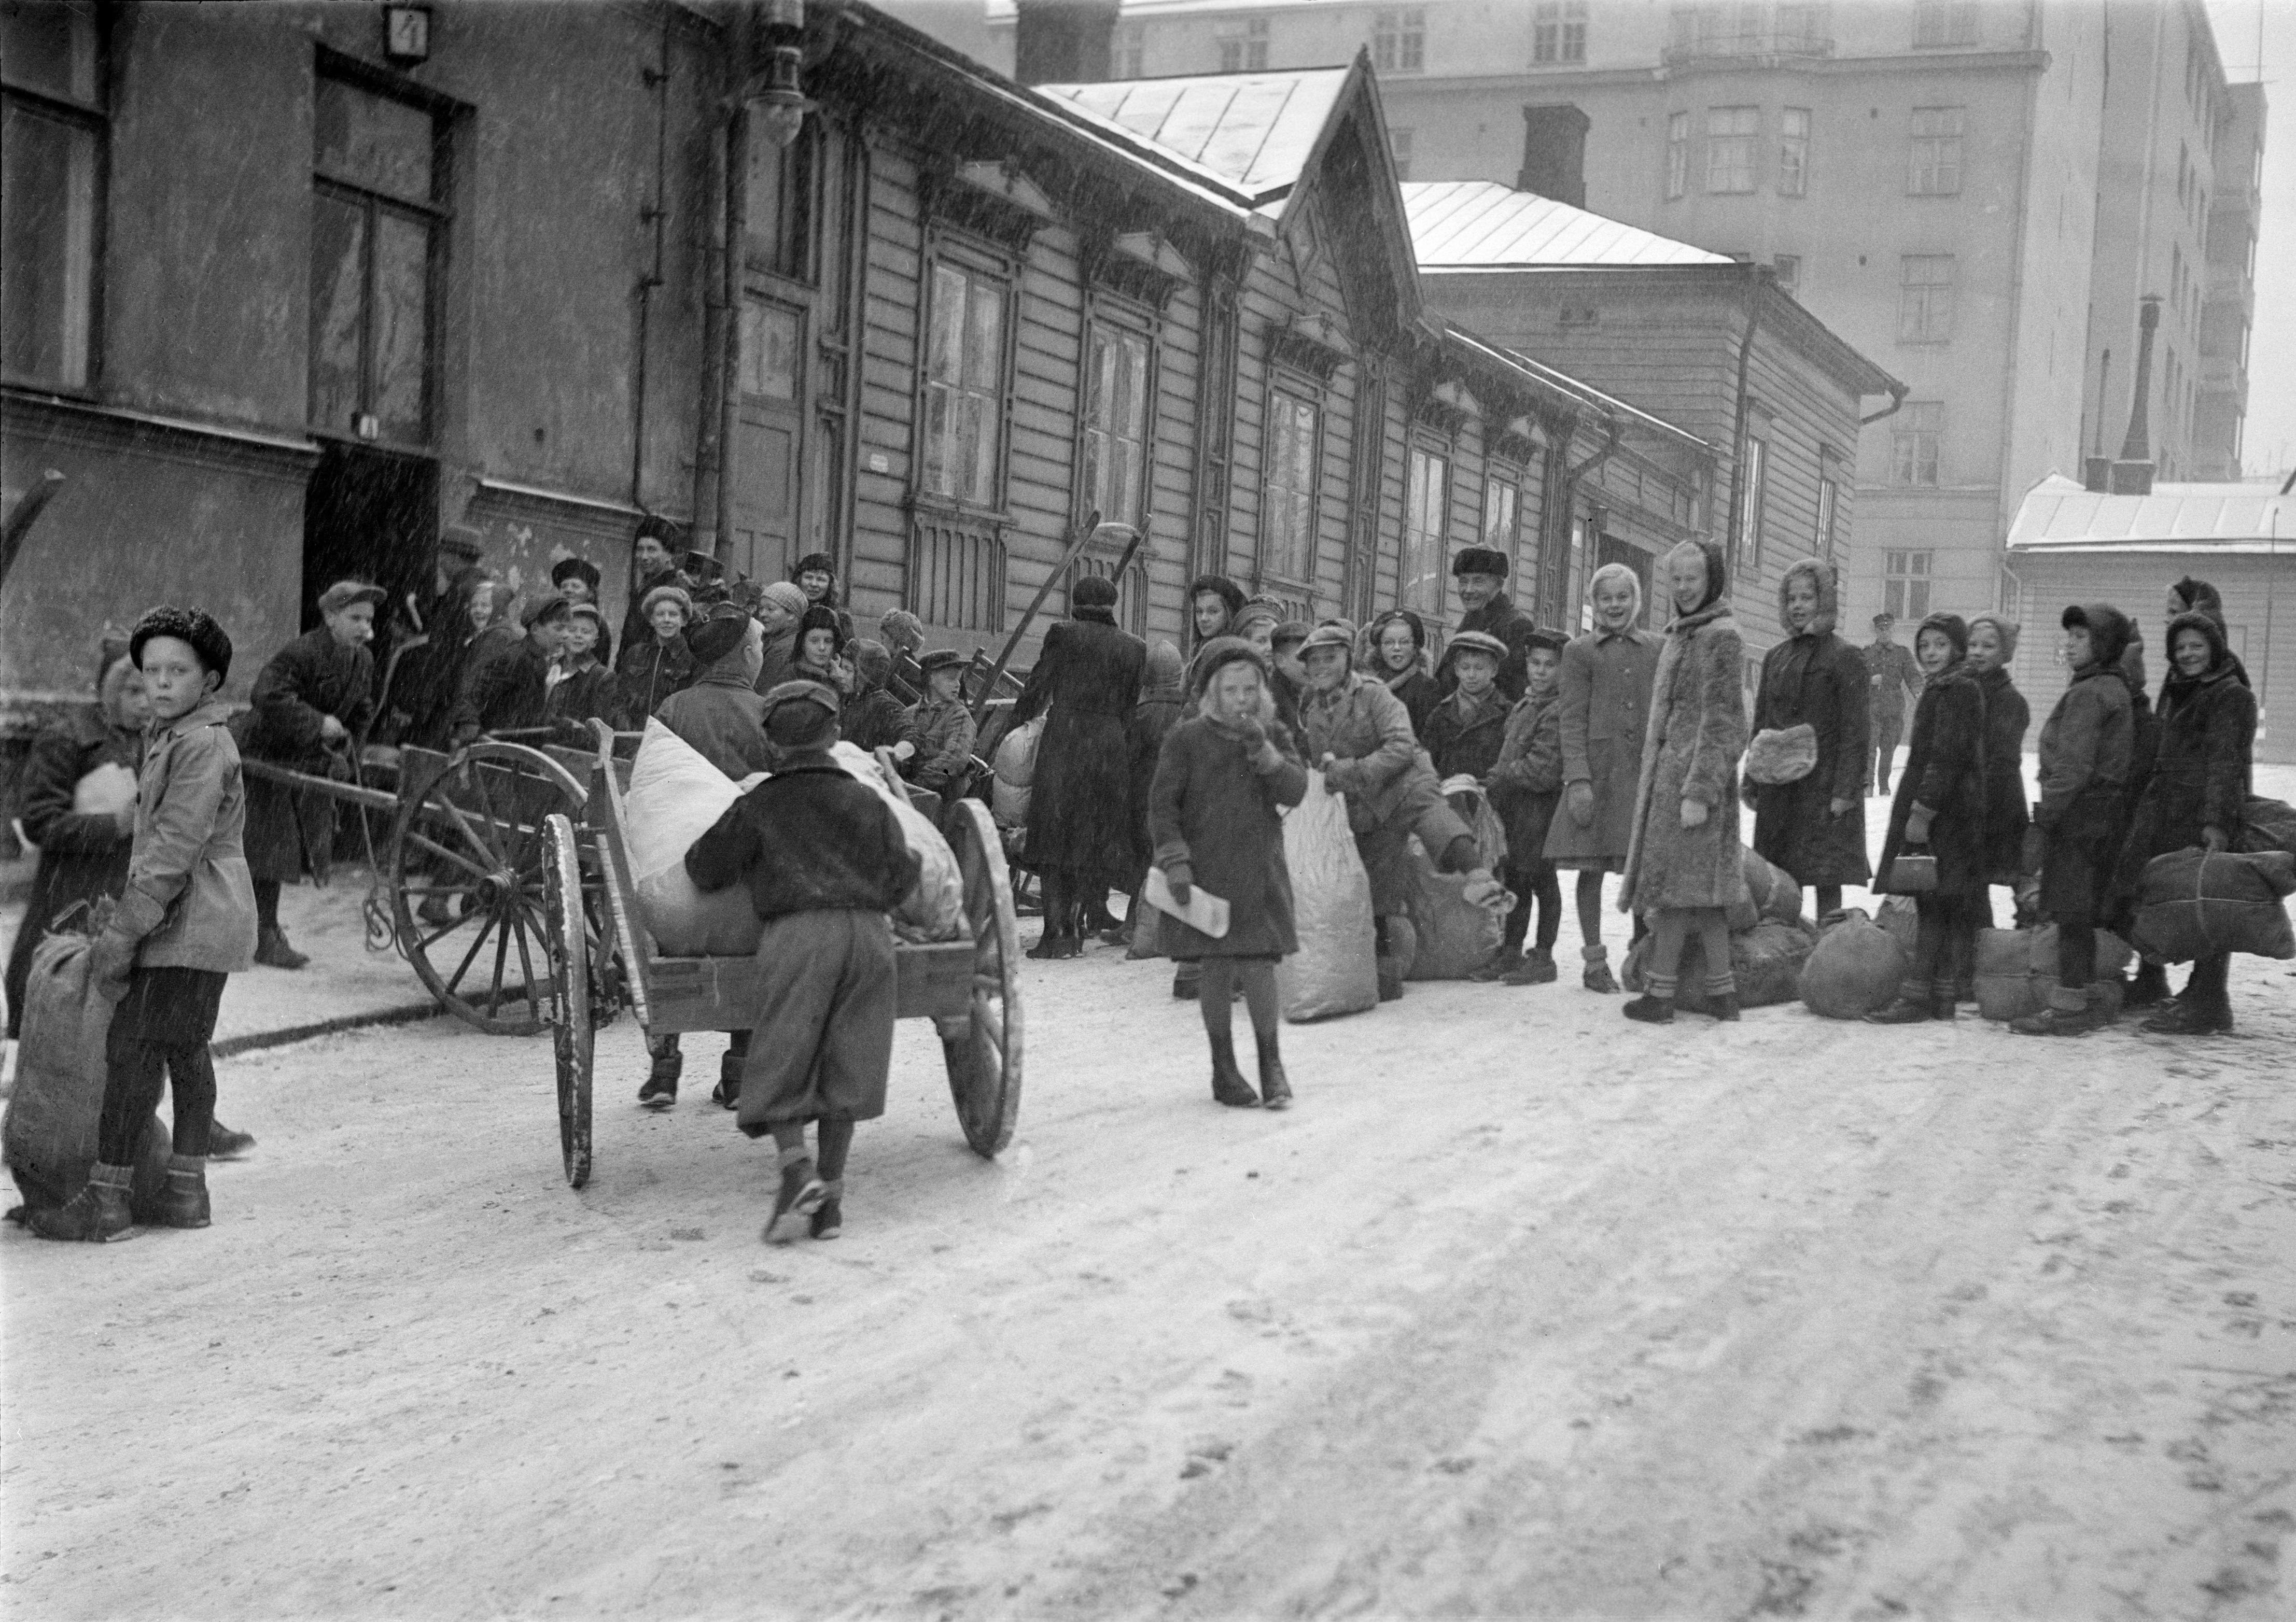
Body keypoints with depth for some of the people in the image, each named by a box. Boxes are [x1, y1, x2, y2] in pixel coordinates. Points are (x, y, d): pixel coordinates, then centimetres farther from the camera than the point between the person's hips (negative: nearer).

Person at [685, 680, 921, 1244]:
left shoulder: (758, 807, 9)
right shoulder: (868, 802, 15)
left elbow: (705, 870, 13)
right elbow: (899, 875, 13)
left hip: (795, 932, -3)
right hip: (868, 932, 3)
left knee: (781, 1062, 2)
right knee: (845, 1064, 7)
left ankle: (796, 1167, -20)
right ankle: (830, 1195, 8)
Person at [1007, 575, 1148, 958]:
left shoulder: (1064, 636, 0)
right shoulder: (1135, 648, 10)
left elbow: (1036, 690, 2)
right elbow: (1129, 707, 11)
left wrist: (1018, 719, 18)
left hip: (1064, 739, -3)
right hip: (1110, 746, 3)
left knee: (1056, 836, 1)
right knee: (1096, 838, 11)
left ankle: (1056, 933, -5)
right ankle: (1075, 928, 11)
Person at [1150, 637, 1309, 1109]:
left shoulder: (1274, 735, 8)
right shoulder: (1187, 738, -2)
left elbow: (1295, 791, -4)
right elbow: (1162, 804, -2)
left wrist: (1263, 752, -17)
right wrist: (1175, 862, -10)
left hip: (1259, 874, 2)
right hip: (1205, 871, -2)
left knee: (1258, 967, -6)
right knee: (1217, 969, 2)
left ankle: (1271, 1062, 11)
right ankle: (1224, 1068, 15)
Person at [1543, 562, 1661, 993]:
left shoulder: (1656, 650, 11)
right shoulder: (1580, 651, 4)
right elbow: (1571, 718, -1)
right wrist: (1578, 779, -10)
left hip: (1645, 771, 2)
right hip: (1598, 772, -2)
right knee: (1592, 867, 1)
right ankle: (1594, 961, 10)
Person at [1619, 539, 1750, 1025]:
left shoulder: (1722, 637, -10)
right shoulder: (1679, 635, 16)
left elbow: (1719, 722, -15)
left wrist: (1699, 791, -19)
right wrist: (1653, 778, 21)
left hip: (1695, 774, -9)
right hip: (1666, 772, 9)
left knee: (1675, 883, -6)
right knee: (1698, 891, 9)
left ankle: (1659, 993, -2)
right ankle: (1722, 991, 12)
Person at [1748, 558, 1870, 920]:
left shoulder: (1843, 657, -4)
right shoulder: (1775, 657, 14)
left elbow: (1855, 730, -8)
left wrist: (1845, 791, -15)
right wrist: (1752, 784, 13)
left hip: (1823, 782, -6)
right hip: (1777, 788, 6)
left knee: (1827, 881, -5)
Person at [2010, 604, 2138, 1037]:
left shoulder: (2088, 694, -14)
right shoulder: (2117, 689, 16)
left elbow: (2073, 768, -20)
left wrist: (2043, 821, -18)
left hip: (2079, 814, -10)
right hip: (2107, 813, 10)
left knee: (2072, 914, -6)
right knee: (2084, 915, 15)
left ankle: (2070, 1006, -3)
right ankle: (2088, 999, 20)